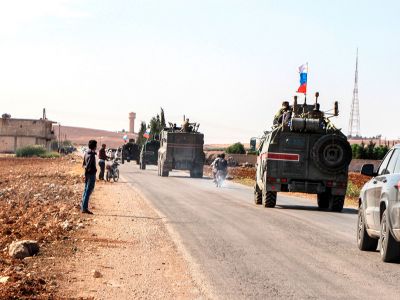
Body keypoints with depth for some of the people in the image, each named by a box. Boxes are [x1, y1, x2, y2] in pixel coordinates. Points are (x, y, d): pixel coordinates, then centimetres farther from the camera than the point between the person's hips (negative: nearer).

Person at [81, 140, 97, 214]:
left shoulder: (86, 154, 10)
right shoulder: (92, 155, -18)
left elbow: (84, 165, 17)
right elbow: (87, 166, -23)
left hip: (87, 174, 9)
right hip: (91, 174, -9)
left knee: (86, 191, 15)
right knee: (88, 191, -6)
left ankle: (83, 207, 21)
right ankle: (85, 208, -7)